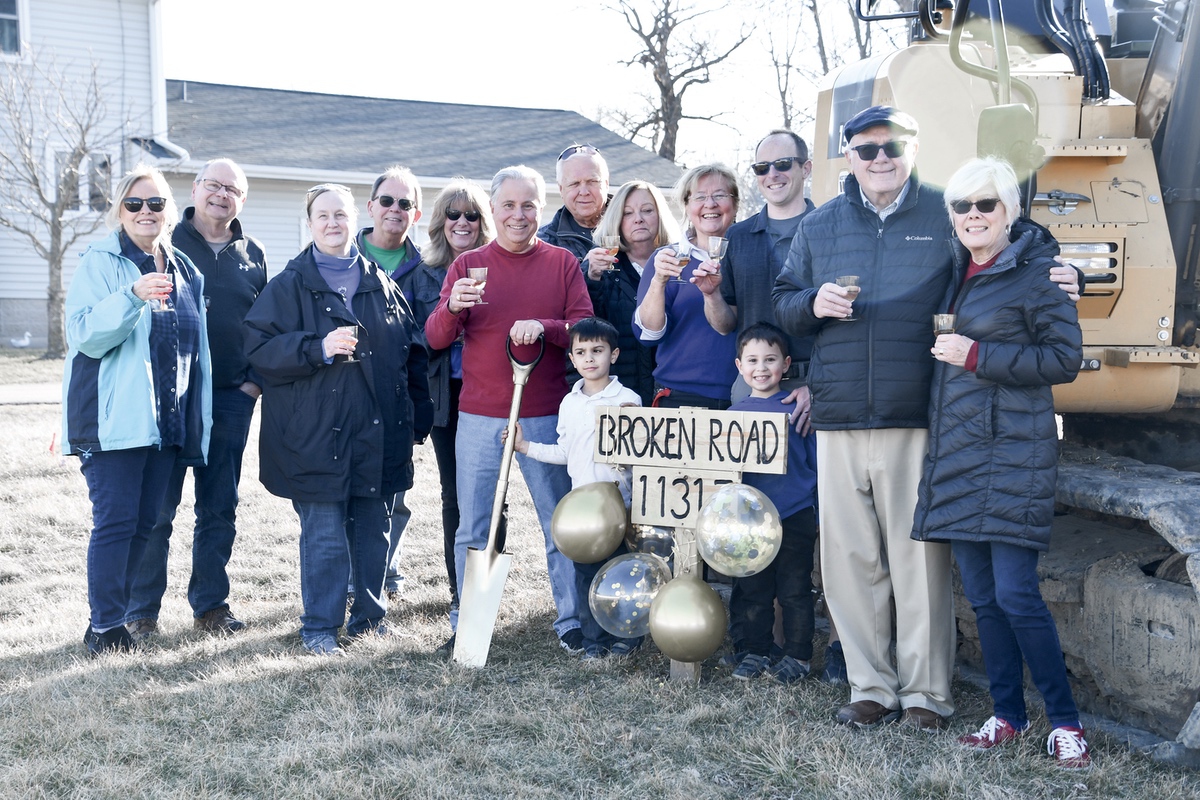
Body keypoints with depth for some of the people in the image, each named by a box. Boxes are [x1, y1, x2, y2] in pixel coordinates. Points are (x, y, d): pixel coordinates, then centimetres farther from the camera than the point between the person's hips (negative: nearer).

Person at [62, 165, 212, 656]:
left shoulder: (185, 271, 15)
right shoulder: (100, 263, -3)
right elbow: (85, 333, -16)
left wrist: (197, 417, 19)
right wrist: (133, 296, -30)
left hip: (166, 420, 6)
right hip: (113, 417, -6)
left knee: (143, 521, 8)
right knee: (115, 520, -7)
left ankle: (115, 616, 19)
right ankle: (103, 627, 2)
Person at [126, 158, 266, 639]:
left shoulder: (252, 256, 13)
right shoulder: (167, 243, 2)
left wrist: (257, 379, 6)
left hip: (231, 401, 4)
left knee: (220, 509, 9)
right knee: (156, 507, -1)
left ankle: (210, 605, 19)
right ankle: (141, 612, 9)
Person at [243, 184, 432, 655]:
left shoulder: (381, 285, 12)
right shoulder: (290, 286, 2)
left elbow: (411, 353, 16)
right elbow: (259, 347, -7)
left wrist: (417, 420, 13)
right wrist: (319, 348, -20)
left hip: (378, 434, 4)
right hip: (317, 434, -4)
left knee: (374, 530, 10)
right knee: (324, 536, -1)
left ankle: (369, 615, 25)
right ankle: (320, 626, 12)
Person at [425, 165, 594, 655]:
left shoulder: (562, 263, 6)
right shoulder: (467, 265, 8)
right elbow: (435, 339, 3)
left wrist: (544, 327, -19)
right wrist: (452, 306, -18)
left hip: (546, 417, -1)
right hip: (479, 418, 1)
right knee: (472, 530, 4)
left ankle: (571, 622, 15)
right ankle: (466, 626, 15)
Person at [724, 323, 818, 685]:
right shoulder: (735, 412, 5)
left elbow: (817, 463, 2)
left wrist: (822, 515, 1)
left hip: (796, 516, -3)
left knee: (795, 590, 6)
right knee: (751, 590, 11)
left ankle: (798, 655, 17)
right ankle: (755, 651, 24)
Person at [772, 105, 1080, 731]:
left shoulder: (947, 218, 6)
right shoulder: (819, 227, 15)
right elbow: (782, 303, 17)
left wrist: (1055, 280, -8)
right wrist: (812, 304, -4)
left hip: (917, 422, -3)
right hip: (838, 424, 3)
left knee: (920, 559, 0)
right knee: (850, 558, 6)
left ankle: (926, 691, 12)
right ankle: (871, 686, 19)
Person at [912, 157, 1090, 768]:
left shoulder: (1037, 272, -6)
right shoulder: (955, 274, 14)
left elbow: (1065, 358, -10)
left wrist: (979, 356, -15)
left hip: (1012, 450, -7)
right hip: (955, 452, 7)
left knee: (1015, 593, -9)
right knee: (981, 596, 9)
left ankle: (1065, 722, 7)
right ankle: (1007, 715, 21)